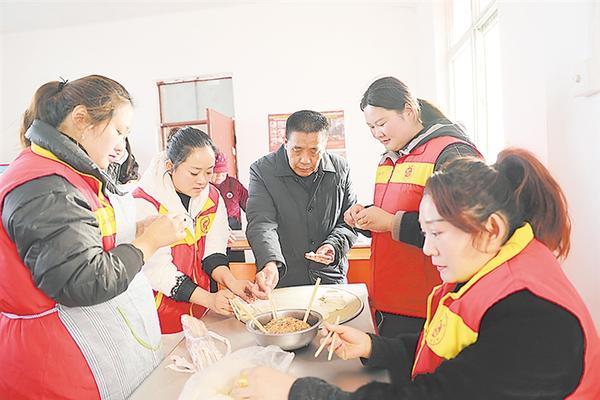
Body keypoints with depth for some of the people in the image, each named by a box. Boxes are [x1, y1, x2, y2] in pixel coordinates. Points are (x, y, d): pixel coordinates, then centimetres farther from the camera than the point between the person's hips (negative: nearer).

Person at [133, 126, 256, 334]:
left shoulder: (213, 198, -1)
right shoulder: (144, 203, -19)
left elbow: (213, 252, -3)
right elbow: (157, 268, -22)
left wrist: (231, 282, -22)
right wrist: (208, 299, -29)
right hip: (160, 311, -5)